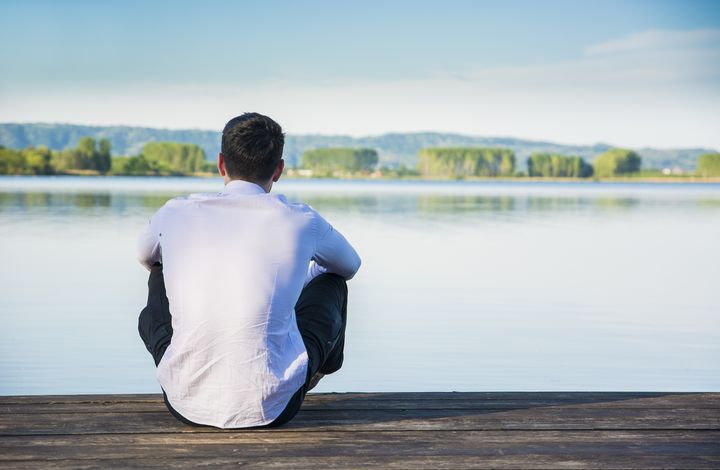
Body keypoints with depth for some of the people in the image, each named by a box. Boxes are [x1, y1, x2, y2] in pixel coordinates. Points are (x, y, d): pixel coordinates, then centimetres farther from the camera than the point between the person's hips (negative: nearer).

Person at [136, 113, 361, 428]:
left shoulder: (175, 214, 1)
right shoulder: (300, 221, -2)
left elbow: (145, 257, 27)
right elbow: (350, 265, 22)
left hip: (187, 405, 2)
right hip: (272, 408, -1)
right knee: (332, 283, 23)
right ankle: (321, 368, 54)